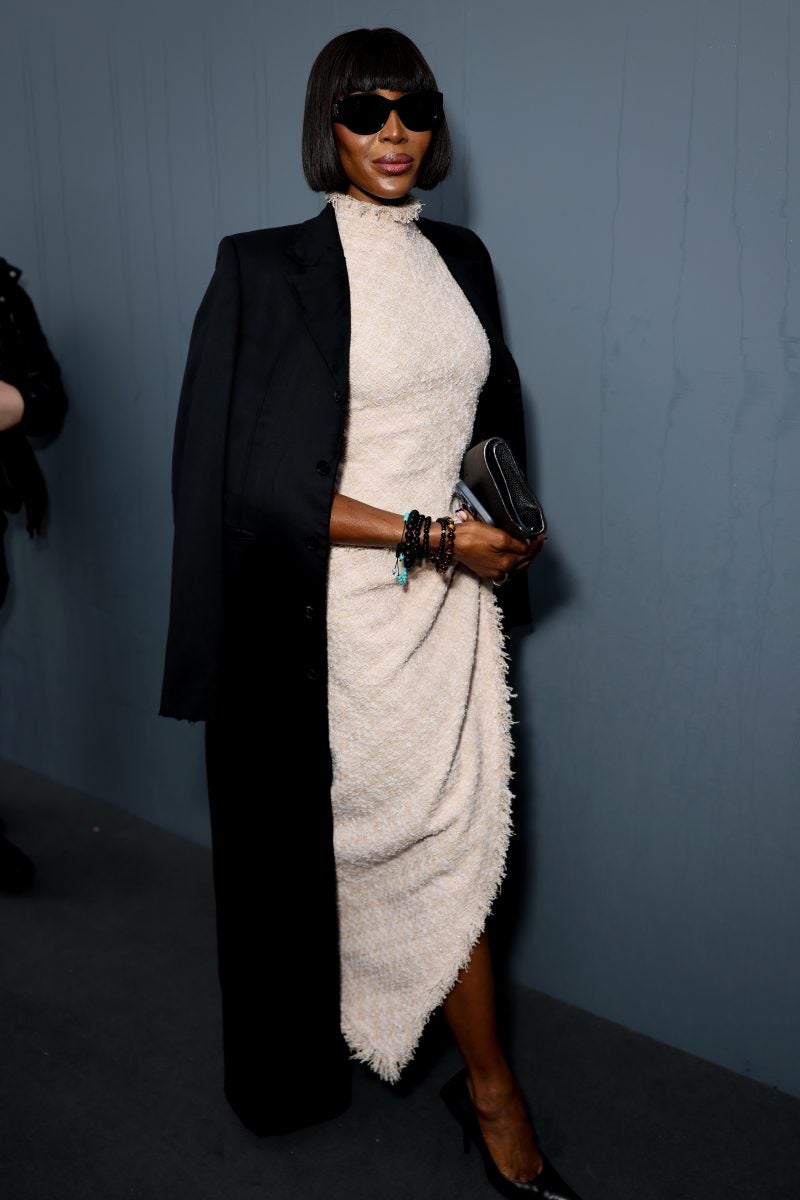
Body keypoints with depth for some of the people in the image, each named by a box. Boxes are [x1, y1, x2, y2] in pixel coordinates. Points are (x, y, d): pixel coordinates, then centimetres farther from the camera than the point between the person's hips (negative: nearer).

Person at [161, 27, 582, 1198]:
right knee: (342, 830, 10)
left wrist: (502, 530, 1)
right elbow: (265, 479, -14)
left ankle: (488, 1085, 26)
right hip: (340, 608, -4)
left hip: (452, 594, 4)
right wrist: (430, 537, -15)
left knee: (454, 831, 9)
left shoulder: (461, 259, 9)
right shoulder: (270, 269, -8)